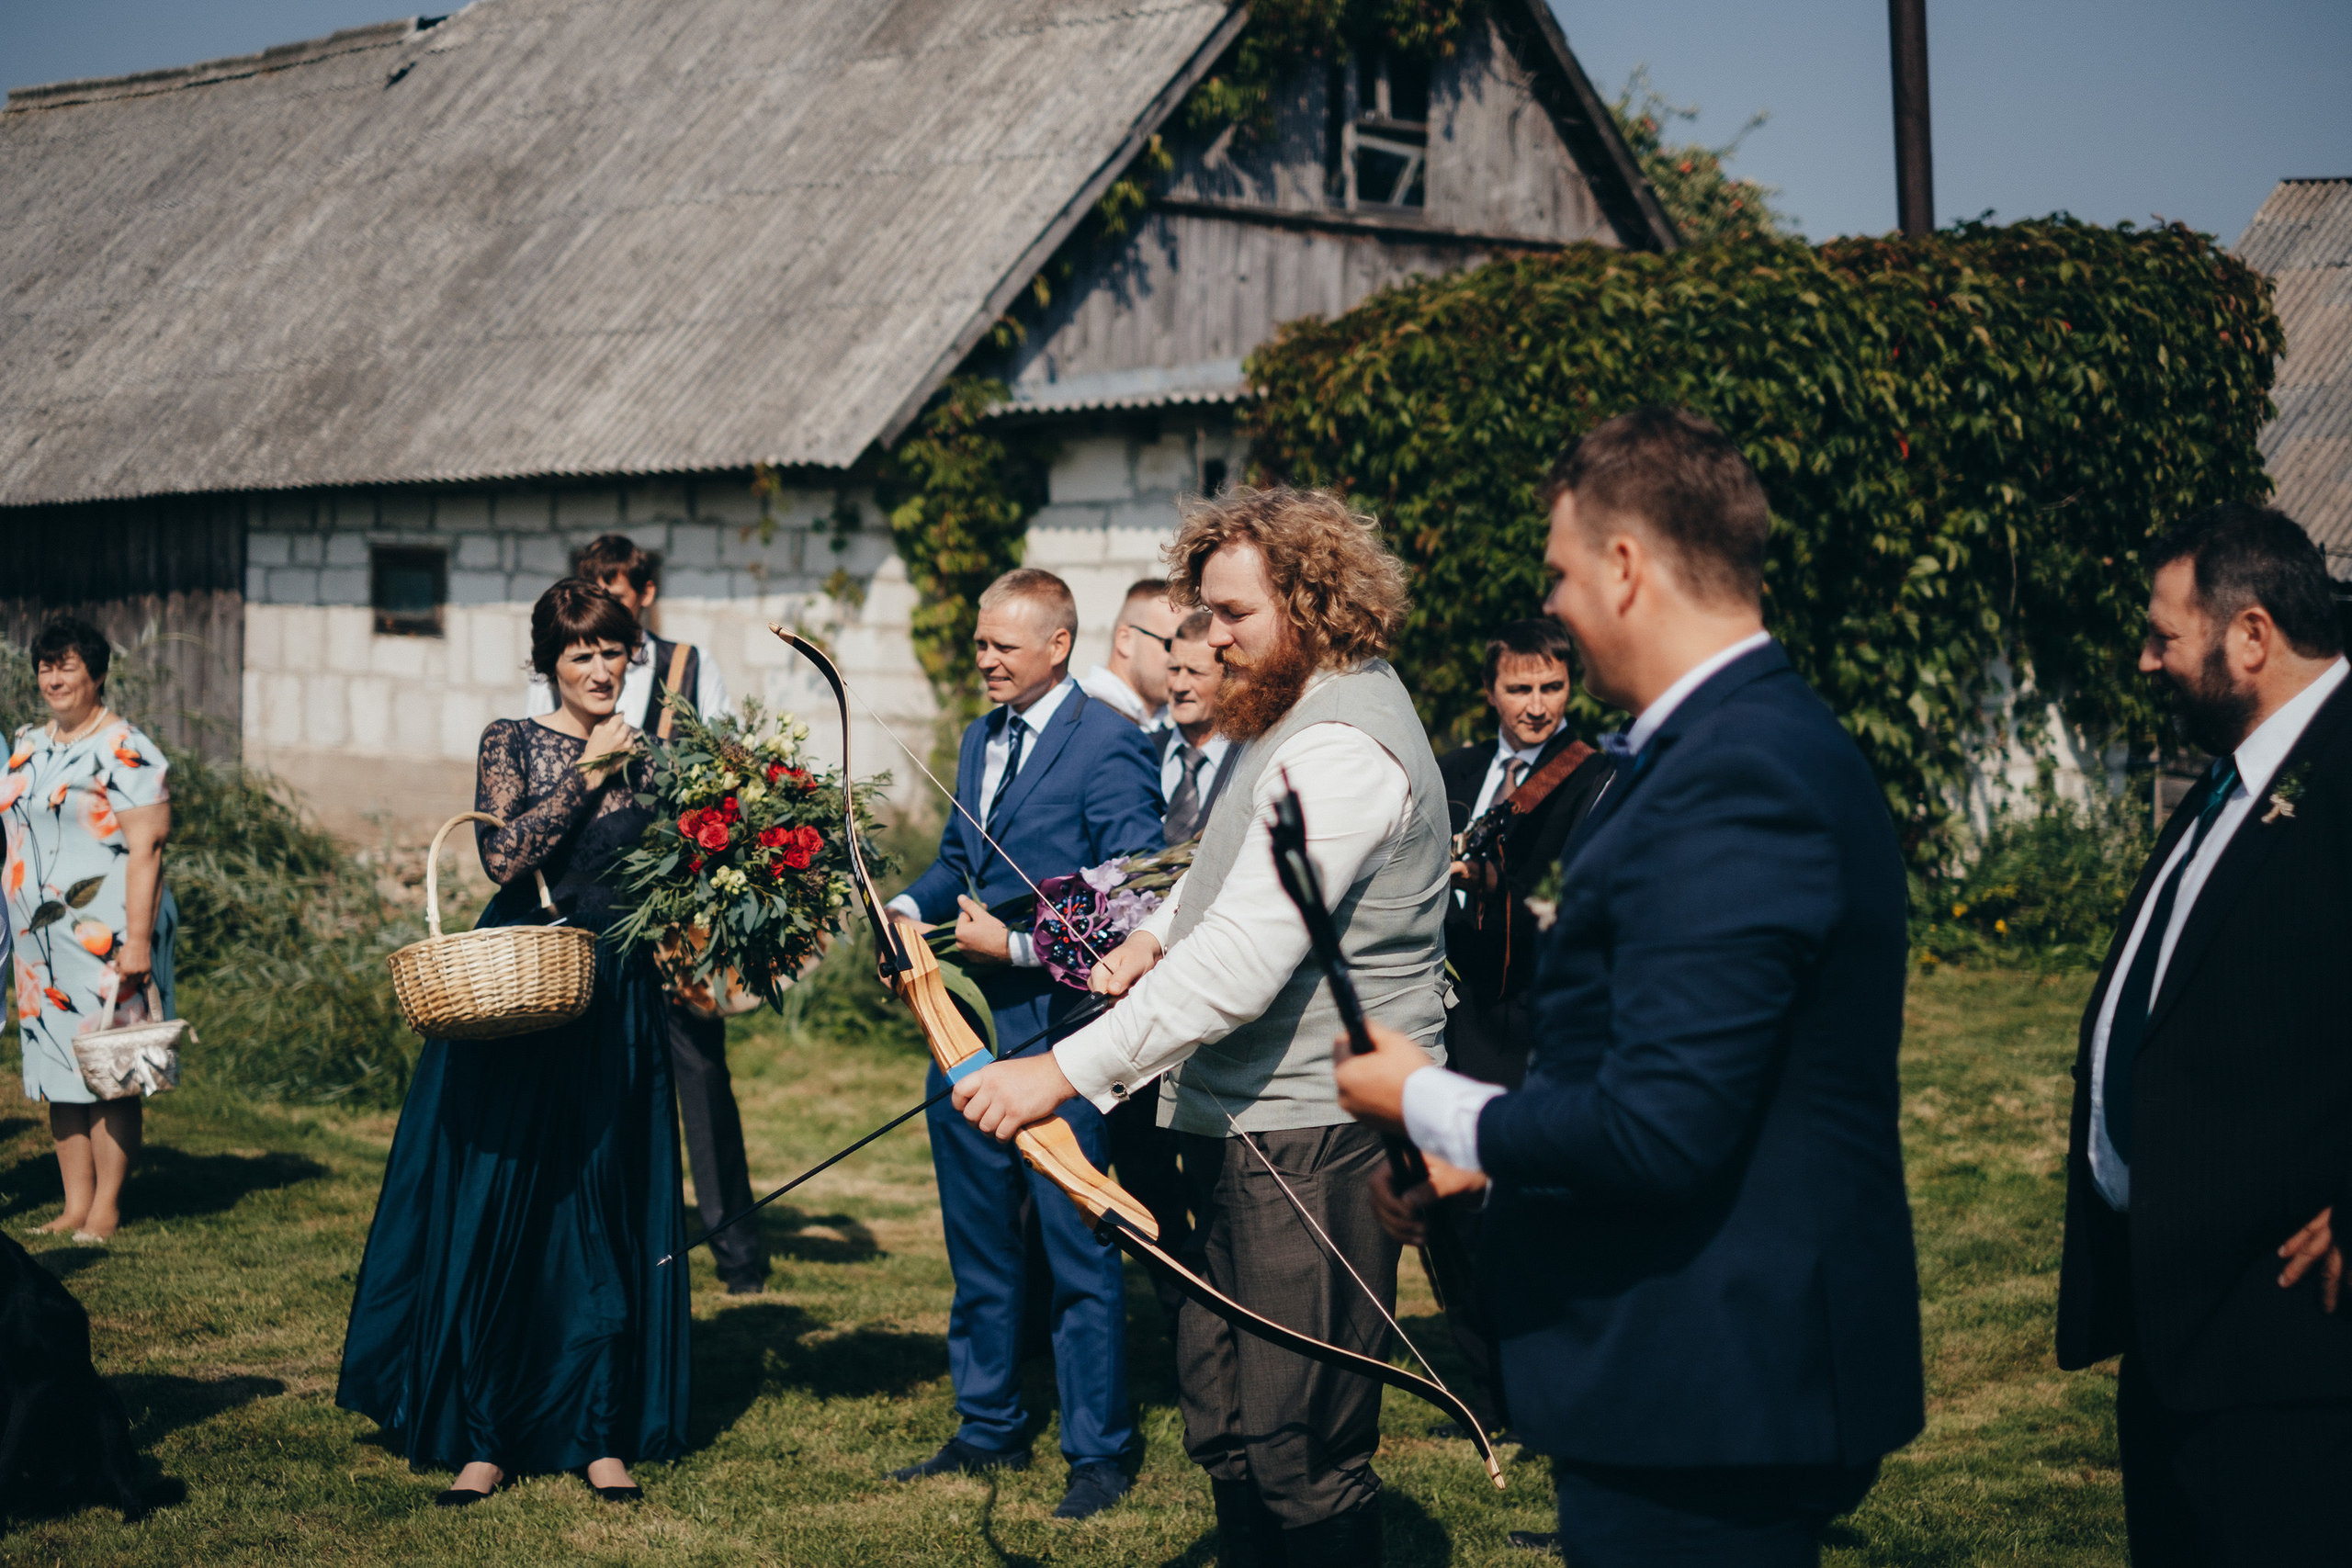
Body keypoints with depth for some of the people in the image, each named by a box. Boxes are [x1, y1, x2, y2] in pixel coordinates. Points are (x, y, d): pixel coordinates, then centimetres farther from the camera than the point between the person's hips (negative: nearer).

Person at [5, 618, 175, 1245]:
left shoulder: (125, 752, -9)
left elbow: (145, 849, -15)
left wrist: (138, 938, -21)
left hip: (105, 935, -7)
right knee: (58, 1070, 8)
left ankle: (106, 1208, 4)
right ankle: (74, 1205, 14)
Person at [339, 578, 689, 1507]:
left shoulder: (646, 758, 10)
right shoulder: (513, 743, 1)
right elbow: (504, 854, -14)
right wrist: (588, 771, -15)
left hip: (616, 1007, 2)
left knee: (607, 1214, 4)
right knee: (494, 1212, -1)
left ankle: (603, 1432, 12)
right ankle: (482, 1438, 7)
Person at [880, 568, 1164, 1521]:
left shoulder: (1108, 745, -12)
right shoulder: (980, 739, 14)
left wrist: (1018, 945, -20)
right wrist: (910, 906, 3)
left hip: (1056, 1029, -8)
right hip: (972, 1023, 8)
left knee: (1077, 1251, -1)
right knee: (978, 1243, 17)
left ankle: (1099, 1452, 10)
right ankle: (989, 1429, 29)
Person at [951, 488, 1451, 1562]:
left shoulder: (1342, 747, -20)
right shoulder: (1294, 712, 15)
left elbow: (1245, 959, -29)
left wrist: (1068, 1071, -31)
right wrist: (1159, 932, 13)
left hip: (1315, 1139, -11)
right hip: (1244, 1127, 11)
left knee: (1299, 1451, -6)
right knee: (1223, 1428, 16)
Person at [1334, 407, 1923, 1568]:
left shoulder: (1733, 779, -22)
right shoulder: (1764, 740, 12)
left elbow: (1659, 1132, -27)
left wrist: (1424, 1105, -11)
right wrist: (1483, 1156, 15)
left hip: (1707, 1399, -10)